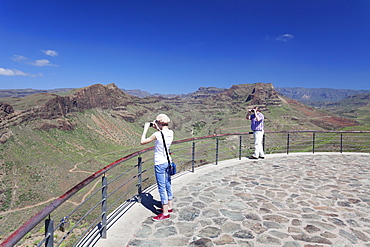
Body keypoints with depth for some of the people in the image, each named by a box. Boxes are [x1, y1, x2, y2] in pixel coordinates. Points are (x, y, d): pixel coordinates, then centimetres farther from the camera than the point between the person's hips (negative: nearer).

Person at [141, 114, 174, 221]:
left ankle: (165, 213, 11)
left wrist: (145, 129, -5)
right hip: (168, 162, 8)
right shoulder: (171, 133, -1)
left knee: (162, 188, 2)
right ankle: (169, 207, 35)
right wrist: (158, 129, 12)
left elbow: (142, 141, -14)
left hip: (160, 164, -8)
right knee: (168, 185, 20)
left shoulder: (157, 134, -22)